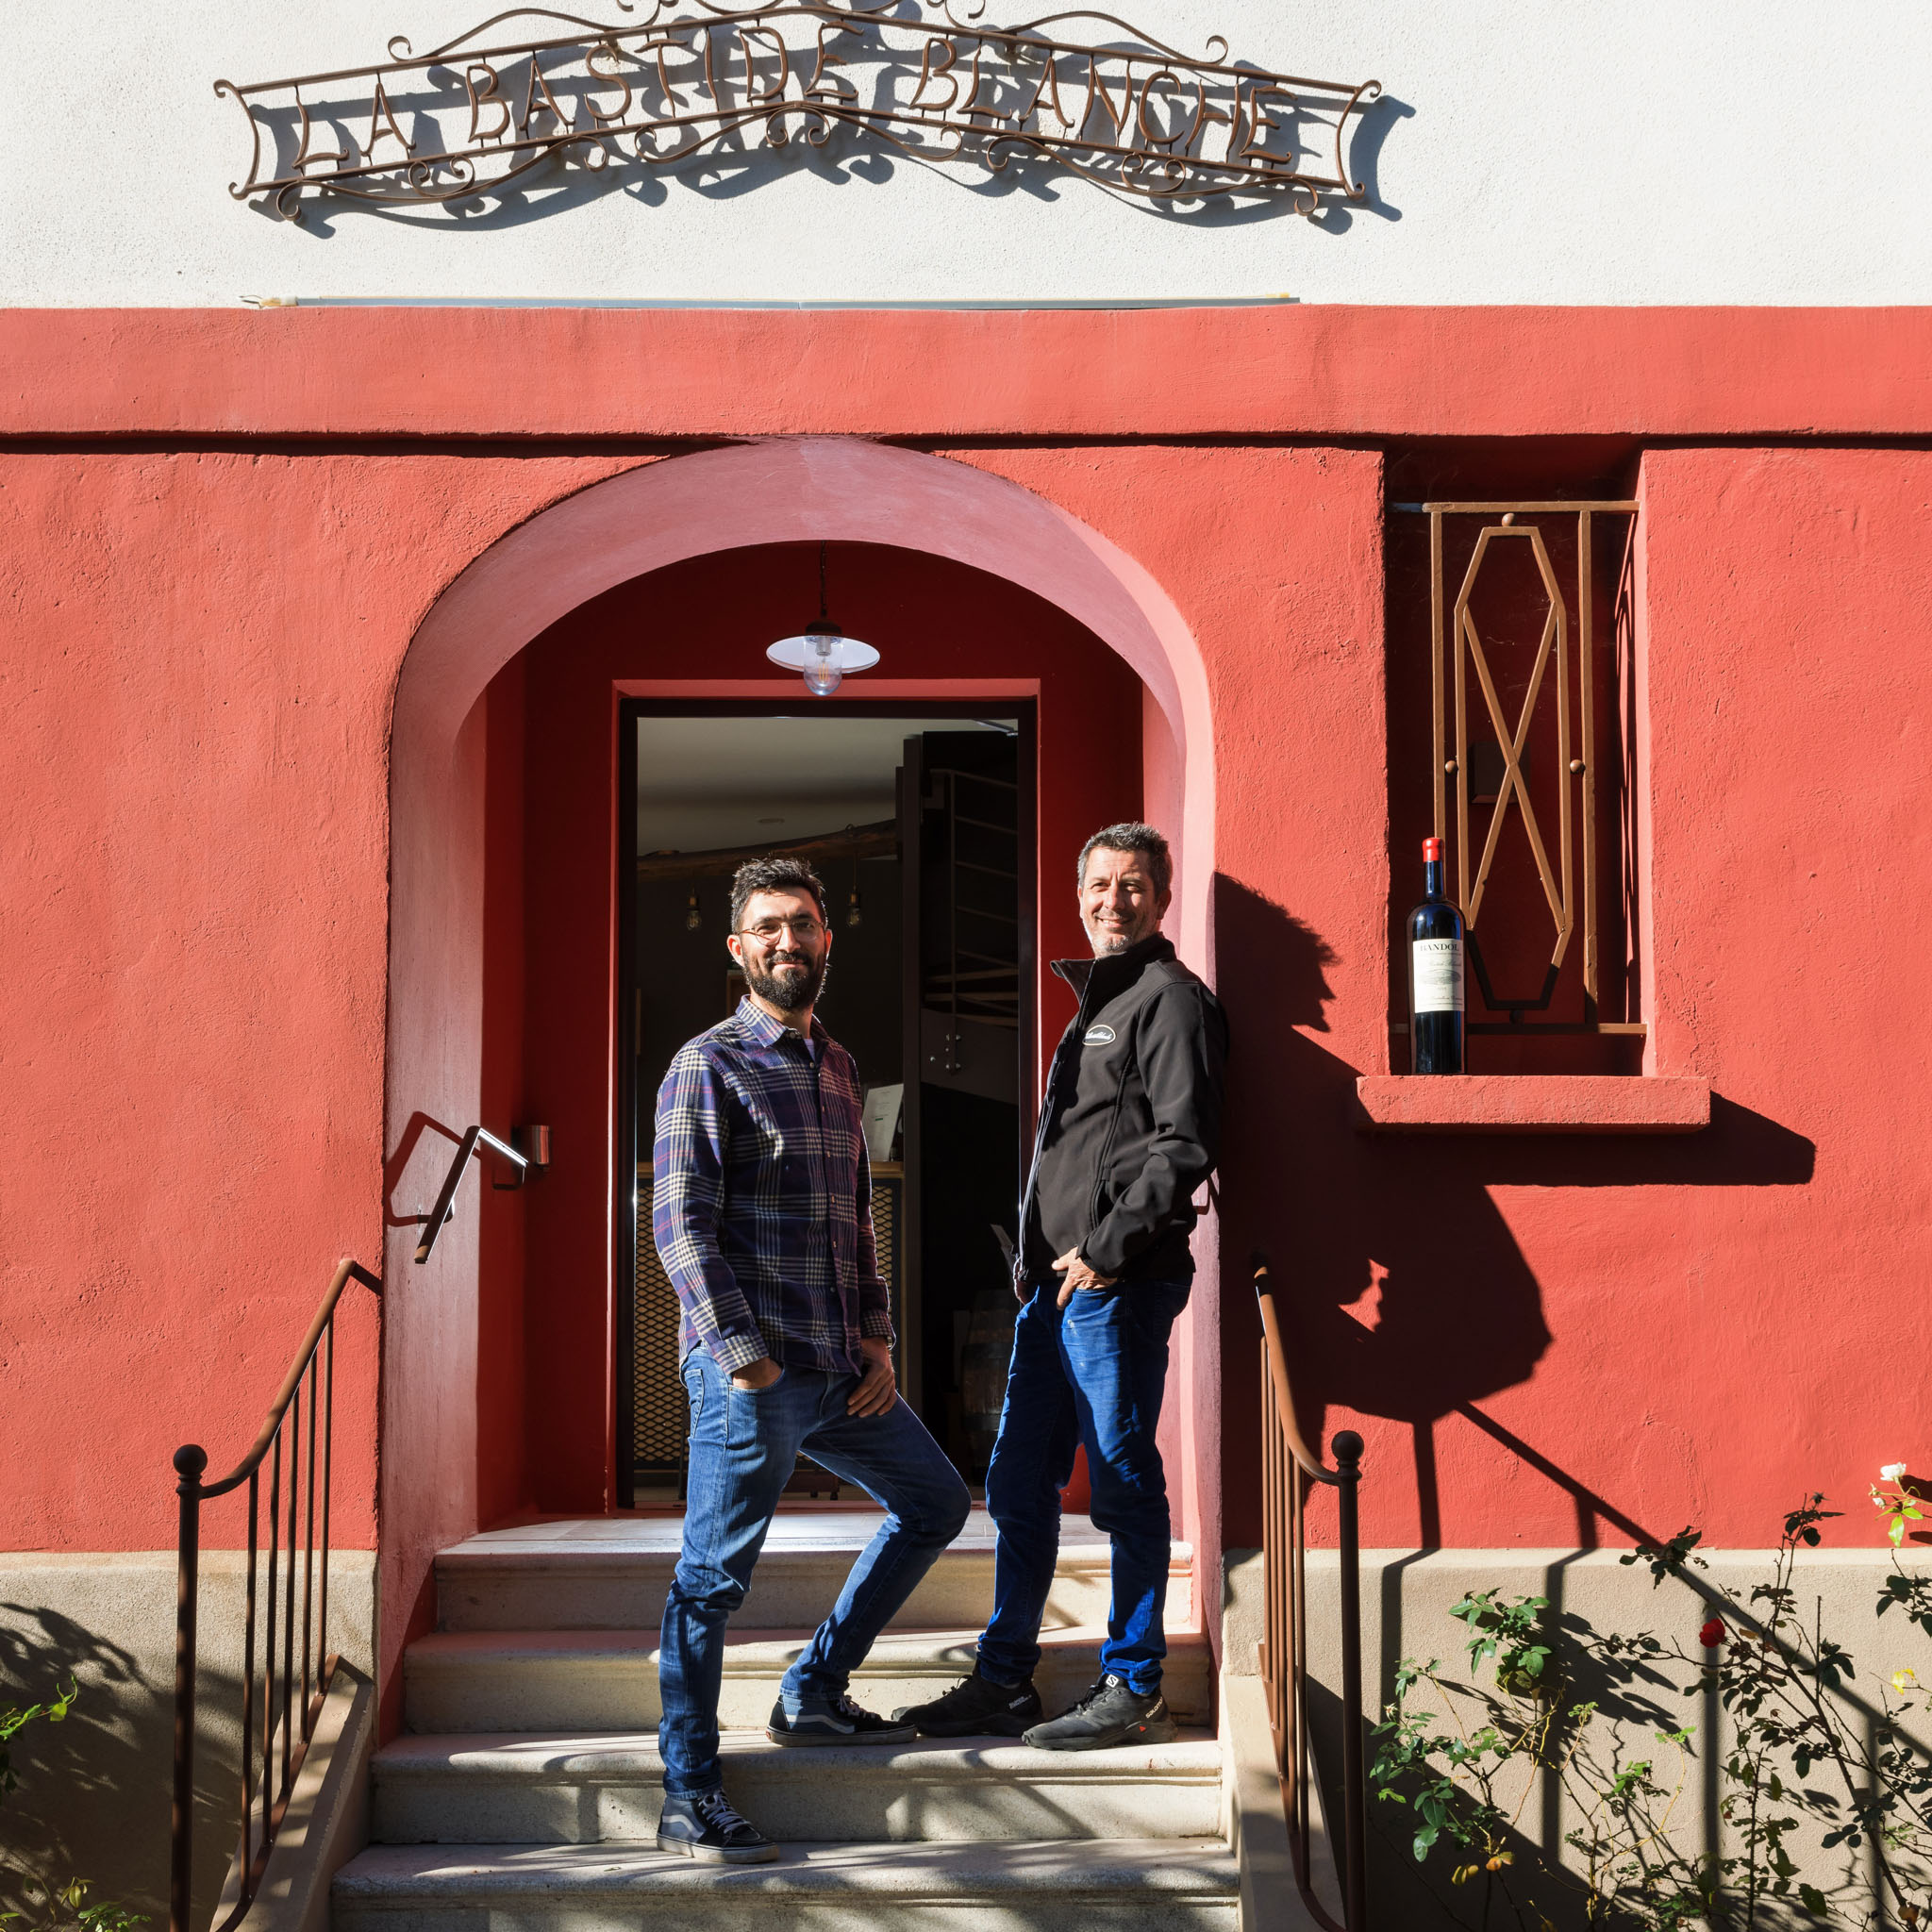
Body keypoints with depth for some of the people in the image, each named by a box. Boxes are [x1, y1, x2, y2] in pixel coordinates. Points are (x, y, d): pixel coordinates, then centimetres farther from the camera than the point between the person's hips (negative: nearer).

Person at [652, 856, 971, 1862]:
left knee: (935, 1501, 17)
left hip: (841, 1367, 8)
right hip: (750, 1372, -8)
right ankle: (689, 1798, 8)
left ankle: (812, 1694, 25)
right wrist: (741, 1354, -19)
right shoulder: (708, 1067, -7)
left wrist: (876, 1337, 10)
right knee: (712, 1576, -1)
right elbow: (681, 1226, -13)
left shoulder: (837, 1068, 17)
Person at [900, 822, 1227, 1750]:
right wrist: (1036, 1256, 18)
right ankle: (1005, 1681, 19)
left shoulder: (1171, 1000, -6)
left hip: (1120, 1286, -9)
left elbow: (1182, 1145, -16)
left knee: (1125, 1485, -2)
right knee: (1018, 1484, 11)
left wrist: (1108, 1249, -18)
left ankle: (1133, 1689, 6)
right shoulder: (1094, 1003, 23)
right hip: (1055, 1283, 9)